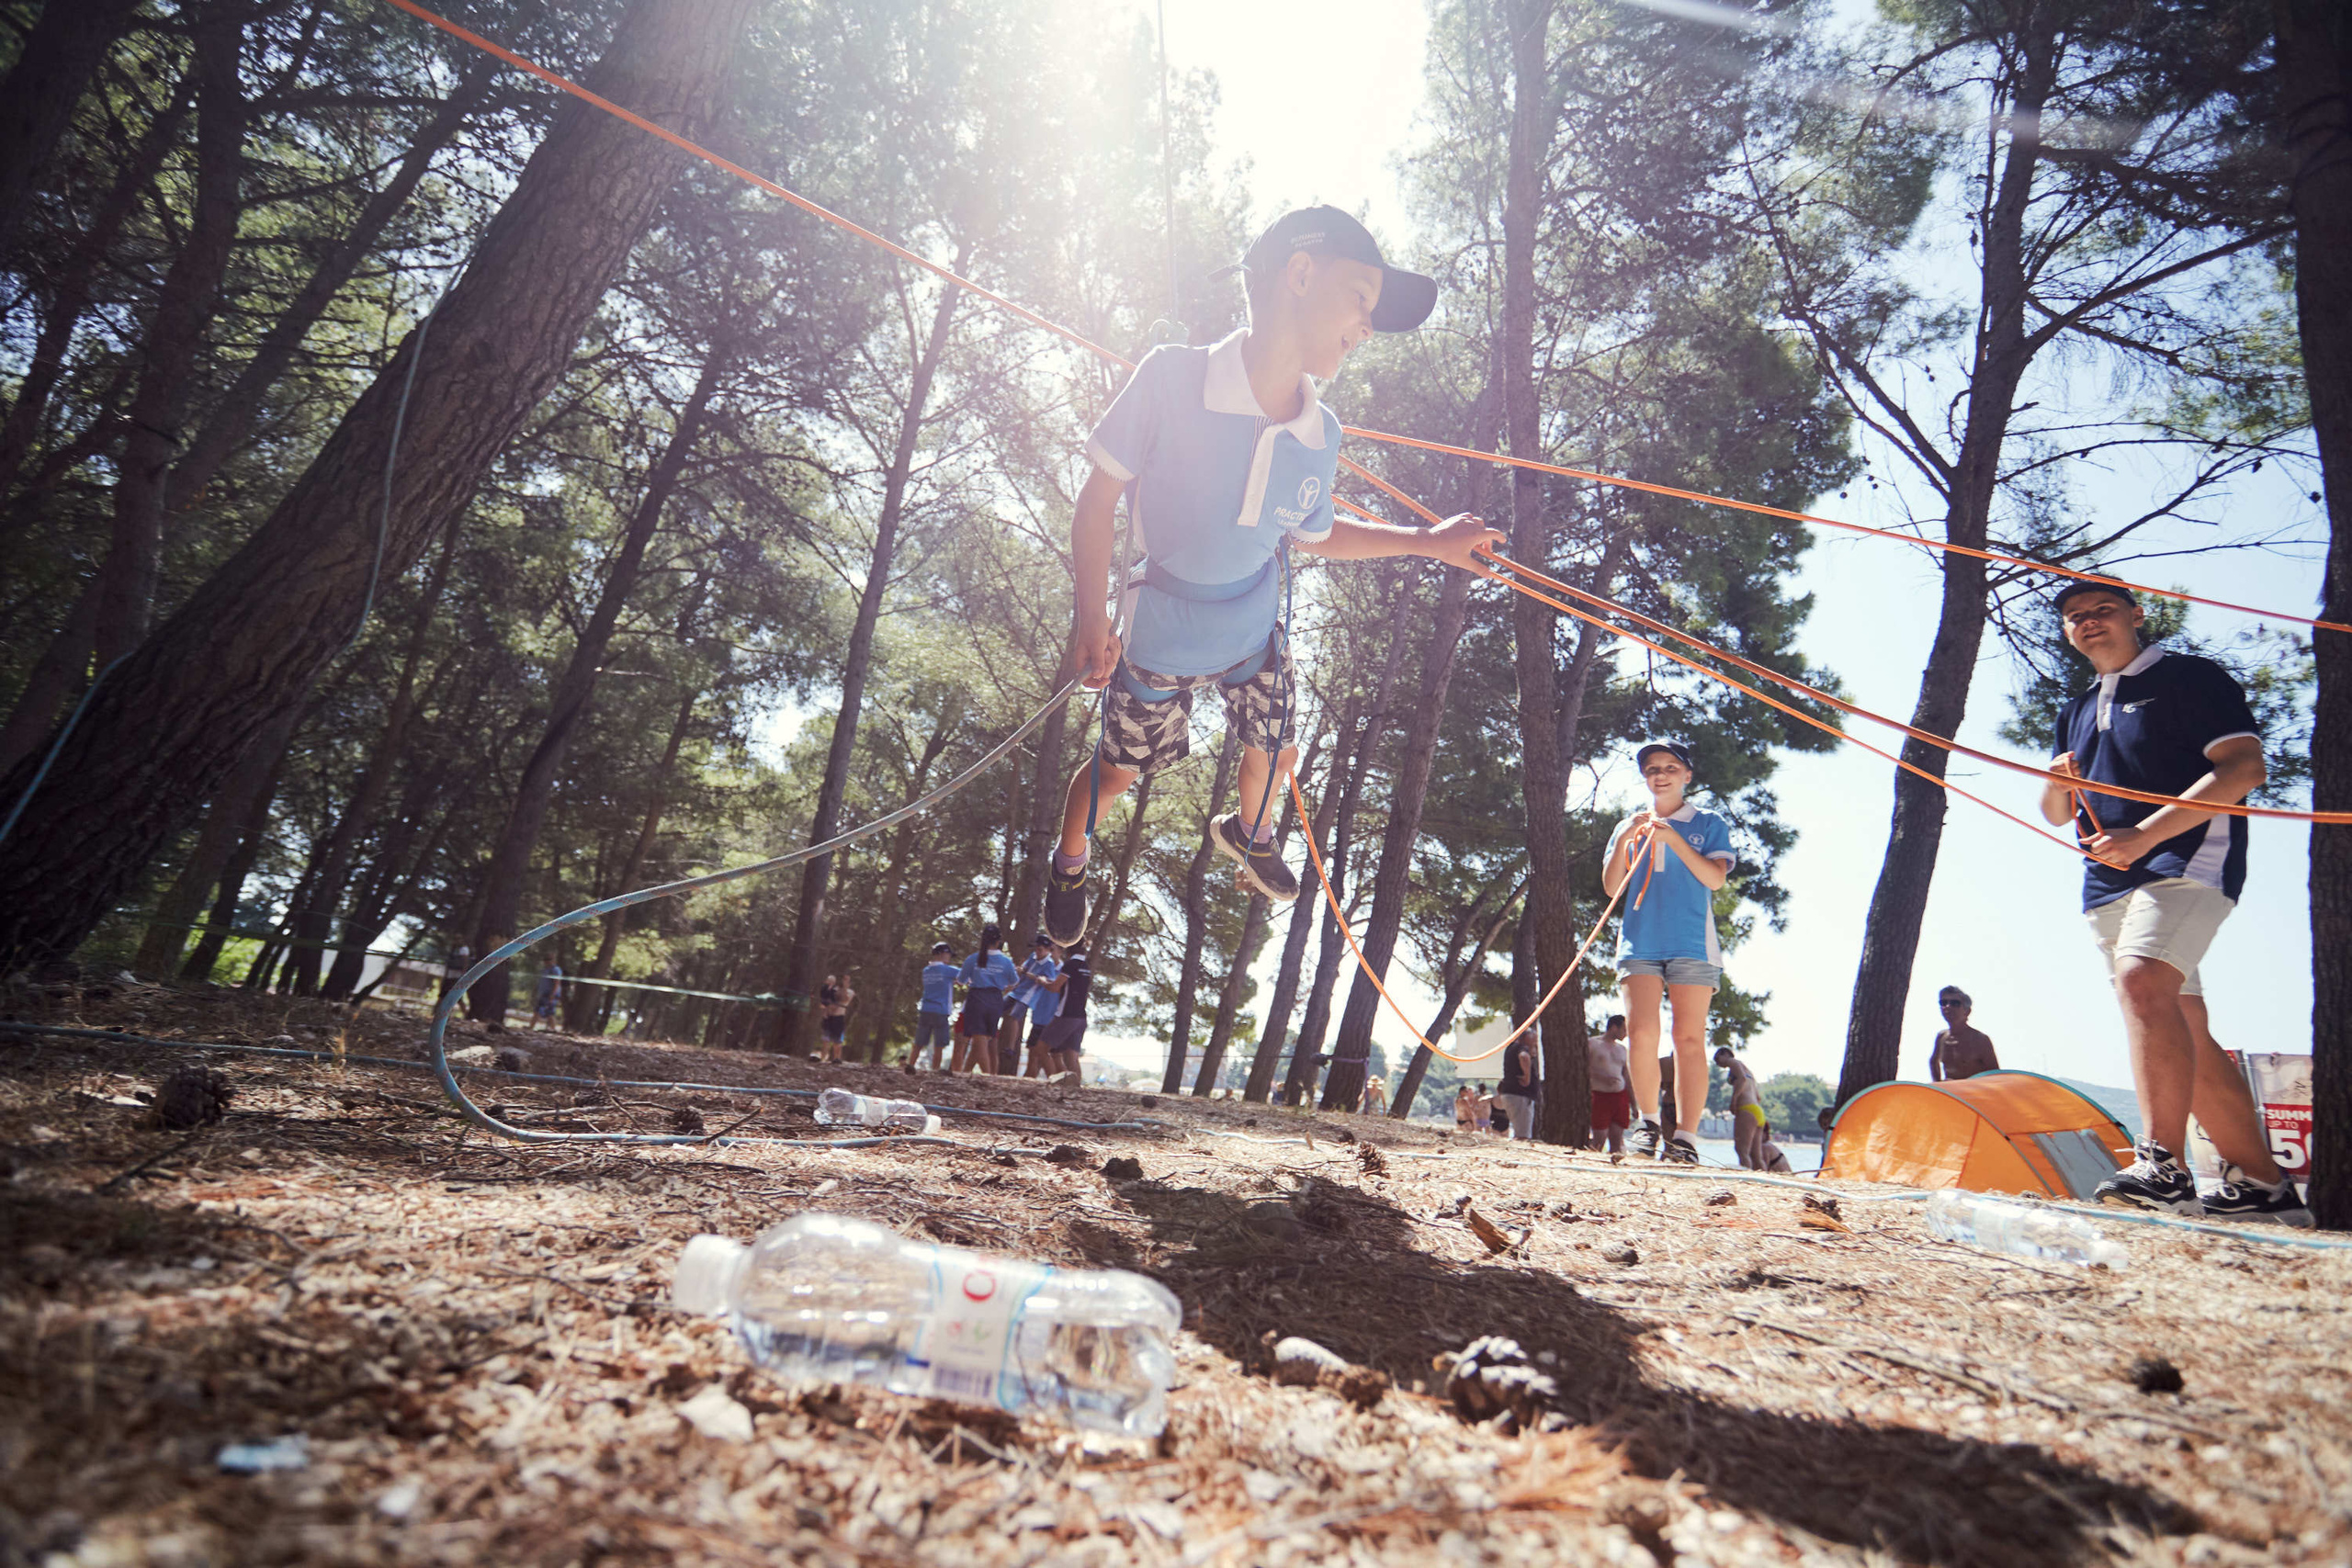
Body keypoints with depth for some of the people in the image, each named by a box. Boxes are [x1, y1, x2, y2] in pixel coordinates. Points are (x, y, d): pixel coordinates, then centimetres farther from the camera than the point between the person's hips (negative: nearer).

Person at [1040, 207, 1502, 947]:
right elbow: (1098, 499, -19)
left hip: (1256, 633, 4)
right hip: (1162, 637, -4)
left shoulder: (1321, 437, -11)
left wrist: (1429, 542, 3)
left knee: (1273, 752, 20)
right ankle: (1068, 864, 45)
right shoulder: (1171, 377, -27)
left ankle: (1246, 833, 56)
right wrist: (1092, 621, -25)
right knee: (1116, 768, 13)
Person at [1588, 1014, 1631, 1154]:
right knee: (1599, 1141, -10)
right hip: (1601, 1096, -5)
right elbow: (1584, 1070, -6)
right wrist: (1603, 1078, -20)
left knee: (1616, 1143, 1)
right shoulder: (1592, 1043, 0)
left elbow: (1626, 1078, 20)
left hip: (1621, 1096, 5)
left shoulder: (1622, 1048, 18)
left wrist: (1634, 1105, 16)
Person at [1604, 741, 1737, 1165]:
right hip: (1639, 943, 2)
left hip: (1693, 945, -2)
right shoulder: (1628, 827, 19)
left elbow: (1715, 878, -2)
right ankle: (1648, 1124, 0)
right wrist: (1625, 839, -4)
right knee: (1641, 1031, -13)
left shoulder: (1708, 825, 13)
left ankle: (1685, 1137, -7)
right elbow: (1611, 887, 10)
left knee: (1689, 1039, -7)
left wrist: (1672, 839, -10)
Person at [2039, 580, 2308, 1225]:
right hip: (2108, 884, 8)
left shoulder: (2190, 677, 0)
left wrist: (2144, 836, -20)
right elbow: (2058, 815, 25)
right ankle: (2261, 1182, 16)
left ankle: (2162, 1167, -34)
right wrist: (2059, 784, 0)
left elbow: (2244, 769, -12)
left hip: (2187, 862, -8)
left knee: (2141, 980, -30)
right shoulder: (2077, 711, 21)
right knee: (2184, 1035, 8)